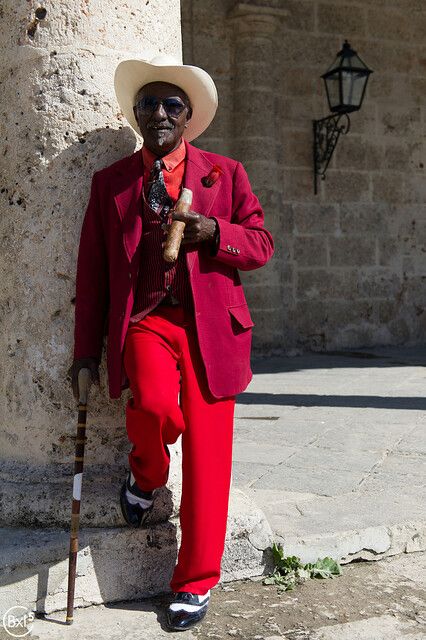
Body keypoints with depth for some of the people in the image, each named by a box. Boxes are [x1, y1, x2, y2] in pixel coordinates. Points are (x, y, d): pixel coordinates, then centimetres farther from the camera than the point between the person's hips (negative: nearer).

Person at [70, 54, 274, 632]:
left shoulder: (225, 174, 10)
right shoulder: (110, 182, 10)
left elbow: (262, 245, 10)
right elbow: (92, 273, 10)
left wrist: (214, 232, -11)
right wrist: (87, 353, 7)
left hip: (210, 327, 1)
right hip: (144, 320, 0)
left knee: (206, 451, -2)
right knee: (155, 406, -30)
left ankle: (196, 583, 15)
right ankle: (146, 477, 9)